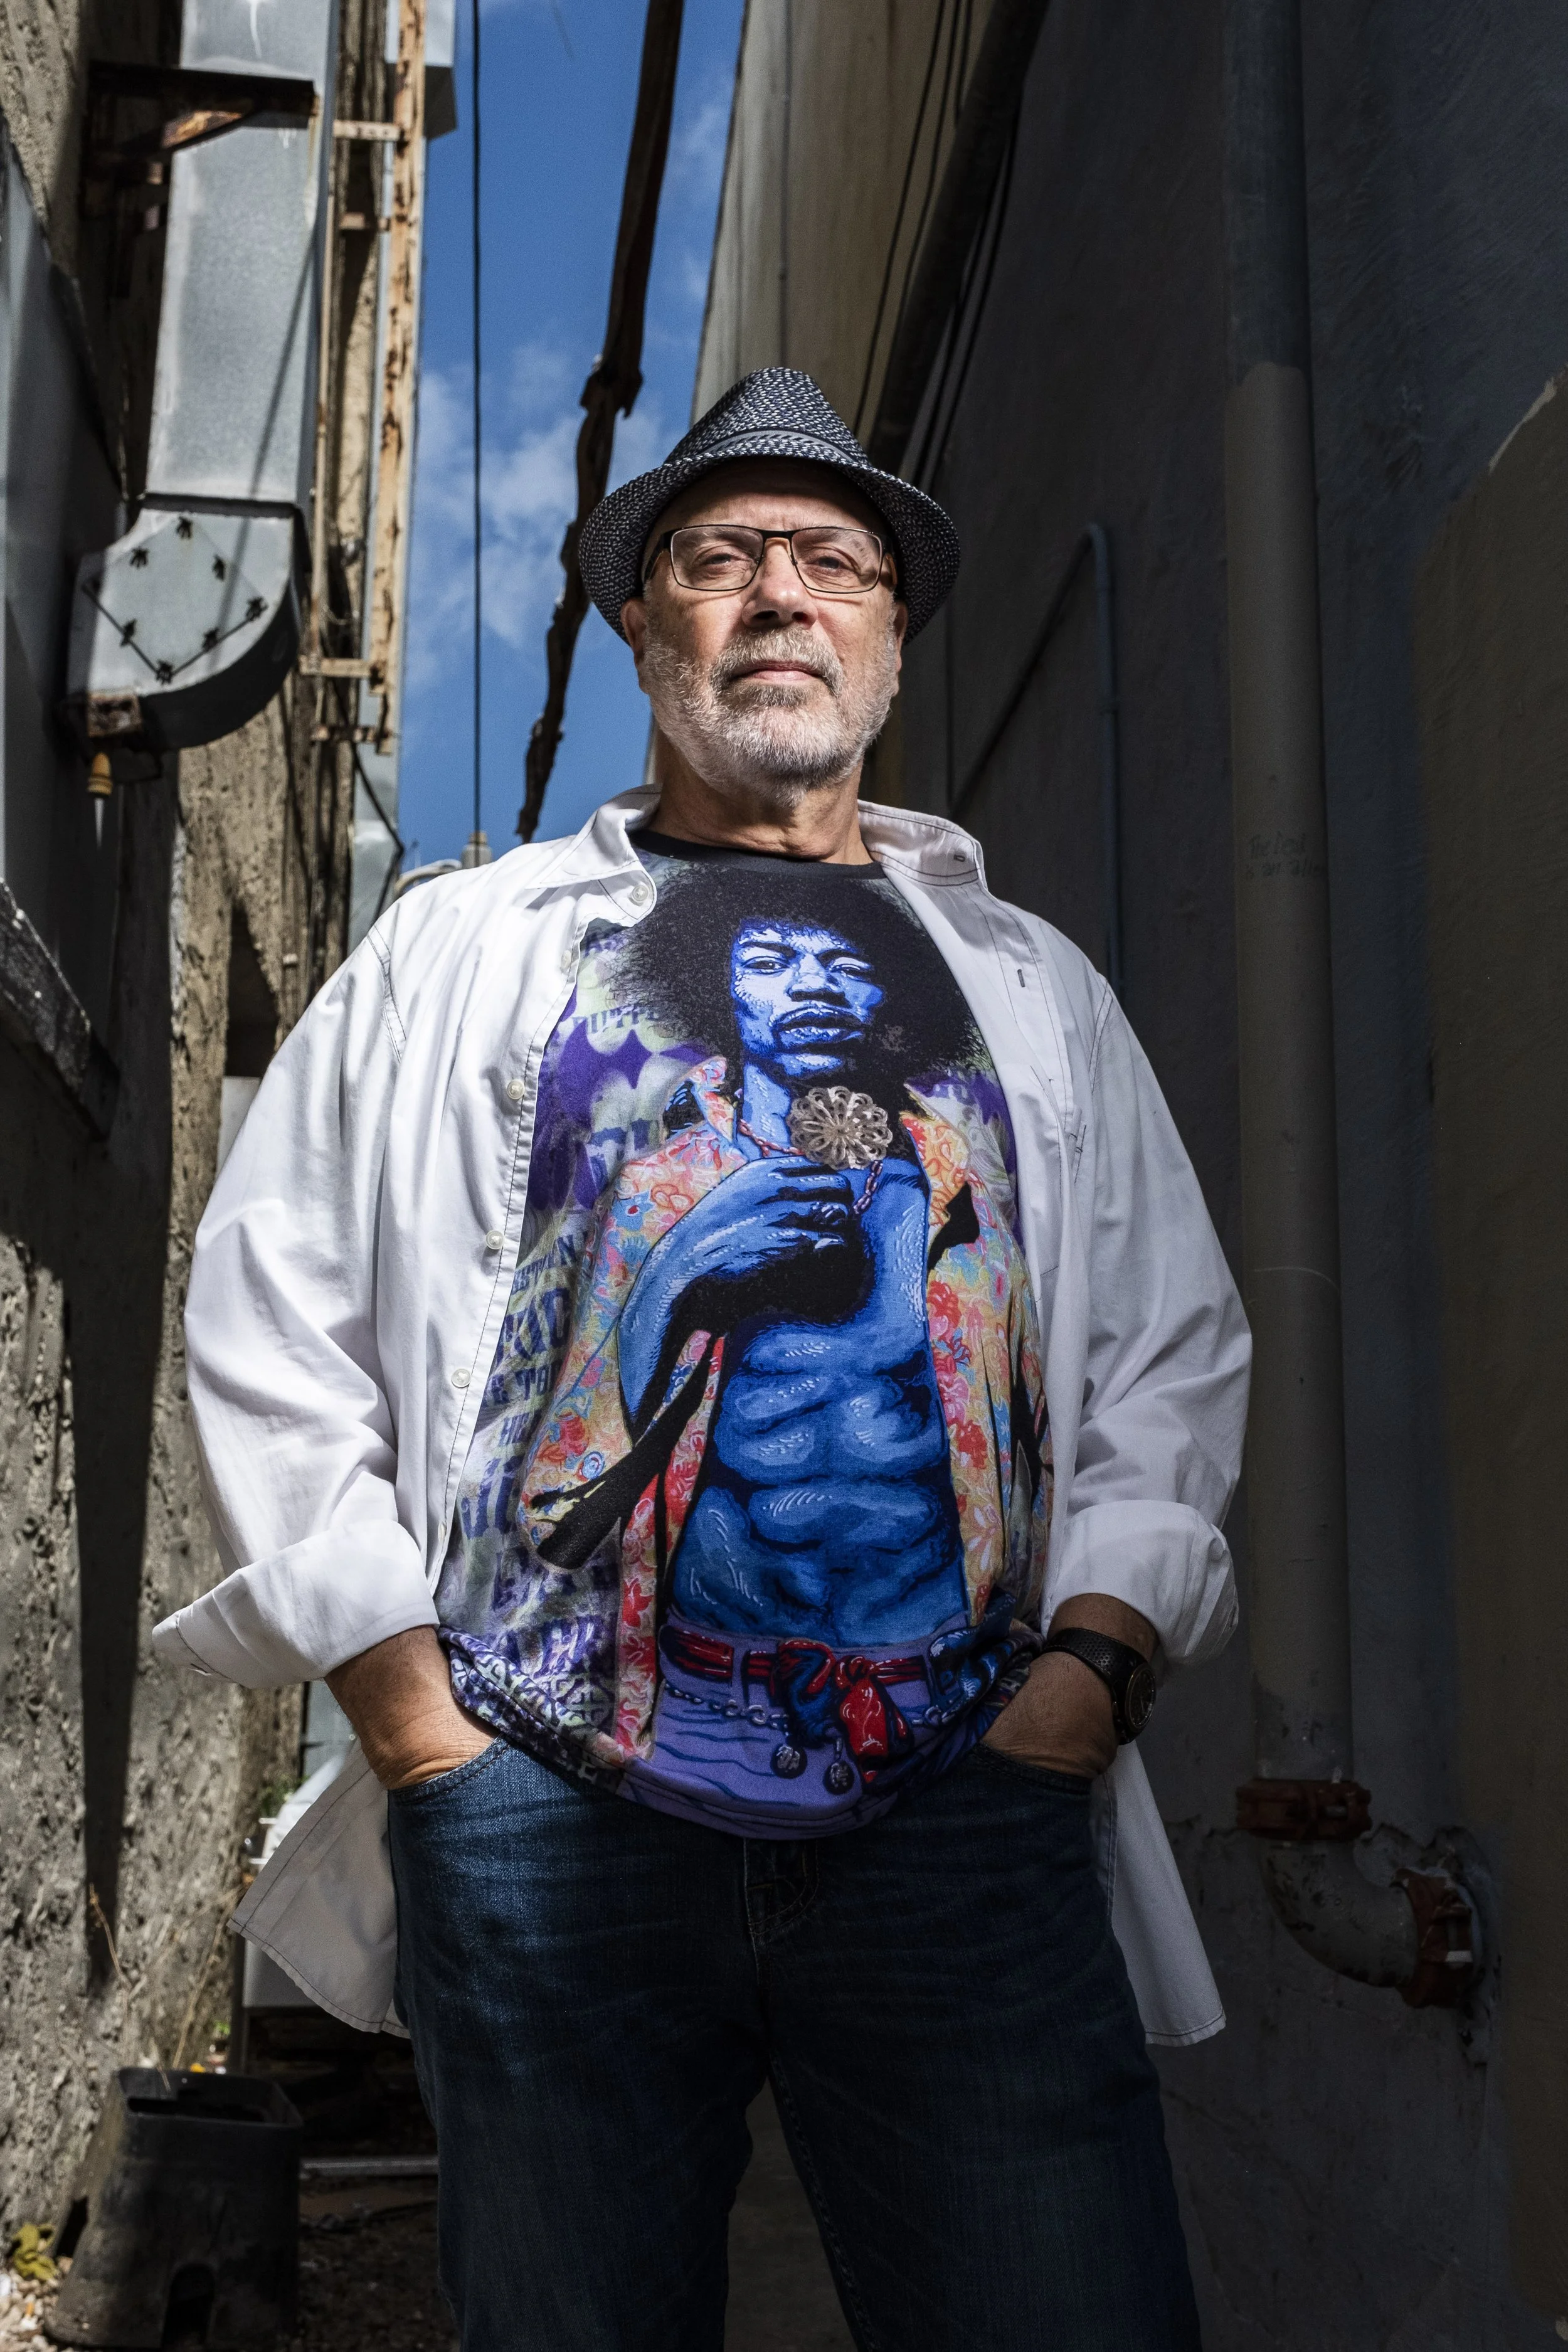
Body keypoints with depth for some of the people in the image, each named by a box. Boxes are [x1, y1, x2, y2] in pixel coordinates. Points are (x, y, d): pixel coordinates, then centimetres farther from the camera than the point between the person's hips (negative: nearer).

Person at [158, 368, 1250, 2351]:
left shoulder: (1029, 985, 20)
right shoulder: (459, 956, 14)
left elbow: (1174, 1352, 17)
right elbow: (265, 1326, 10)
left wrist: (1094, 1664, 0)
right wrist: (410, 1706, 0)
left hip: (971, 1815, 1)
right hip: (545, 1805, 0)